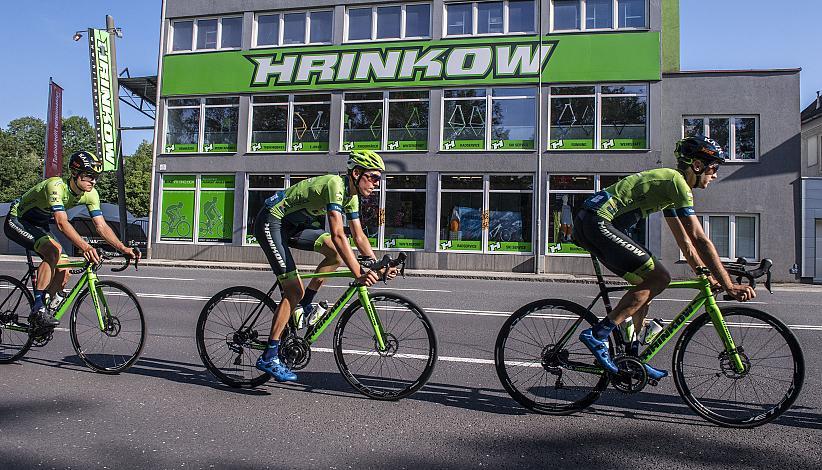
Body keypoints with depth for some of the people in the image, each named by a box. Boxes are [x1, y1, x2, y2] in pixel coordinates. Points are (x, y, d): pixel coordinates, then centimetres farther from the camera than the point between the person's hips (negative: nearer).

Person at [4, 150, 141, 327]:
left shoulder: (90, 194, -13)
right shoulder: (56, 186, -34)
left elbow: (101, 226, -17)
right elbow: (62, 223, -45)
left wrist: (124, 249, -30)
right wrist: (85, 247, -59)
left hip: (38, 225, 7)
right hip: (16, 221, -7)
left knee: (64, 272, -6)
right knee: (54, 251, -32)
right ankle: (38, 309, -25)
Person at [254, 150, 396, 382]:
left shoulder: (352, 195, 3)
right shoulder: (335, 185, -26)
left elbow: (359, 236, 7)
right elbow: (338, 235, -36)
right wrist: (359, 274, -40)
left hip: (293, 224, 9)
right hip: (271, 221, -9)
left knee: (336, 253, -6)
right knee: (294, 291, -13)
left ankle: (304, 305, 6)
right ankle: (269, 358, -5)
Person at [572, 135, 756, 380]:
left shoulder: (669, 182, 23)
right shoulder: (677, 182, -8)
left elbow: (685, 242, 26)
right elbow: (700, 240, -12)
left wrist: (708, 277, 24)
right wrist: (729, 285, -8)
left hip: (587, 222, 10)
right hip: (598, 223, -10)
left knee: (646, 280, 14)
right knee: (659, 277, -10)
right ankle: (597, 334, -12)